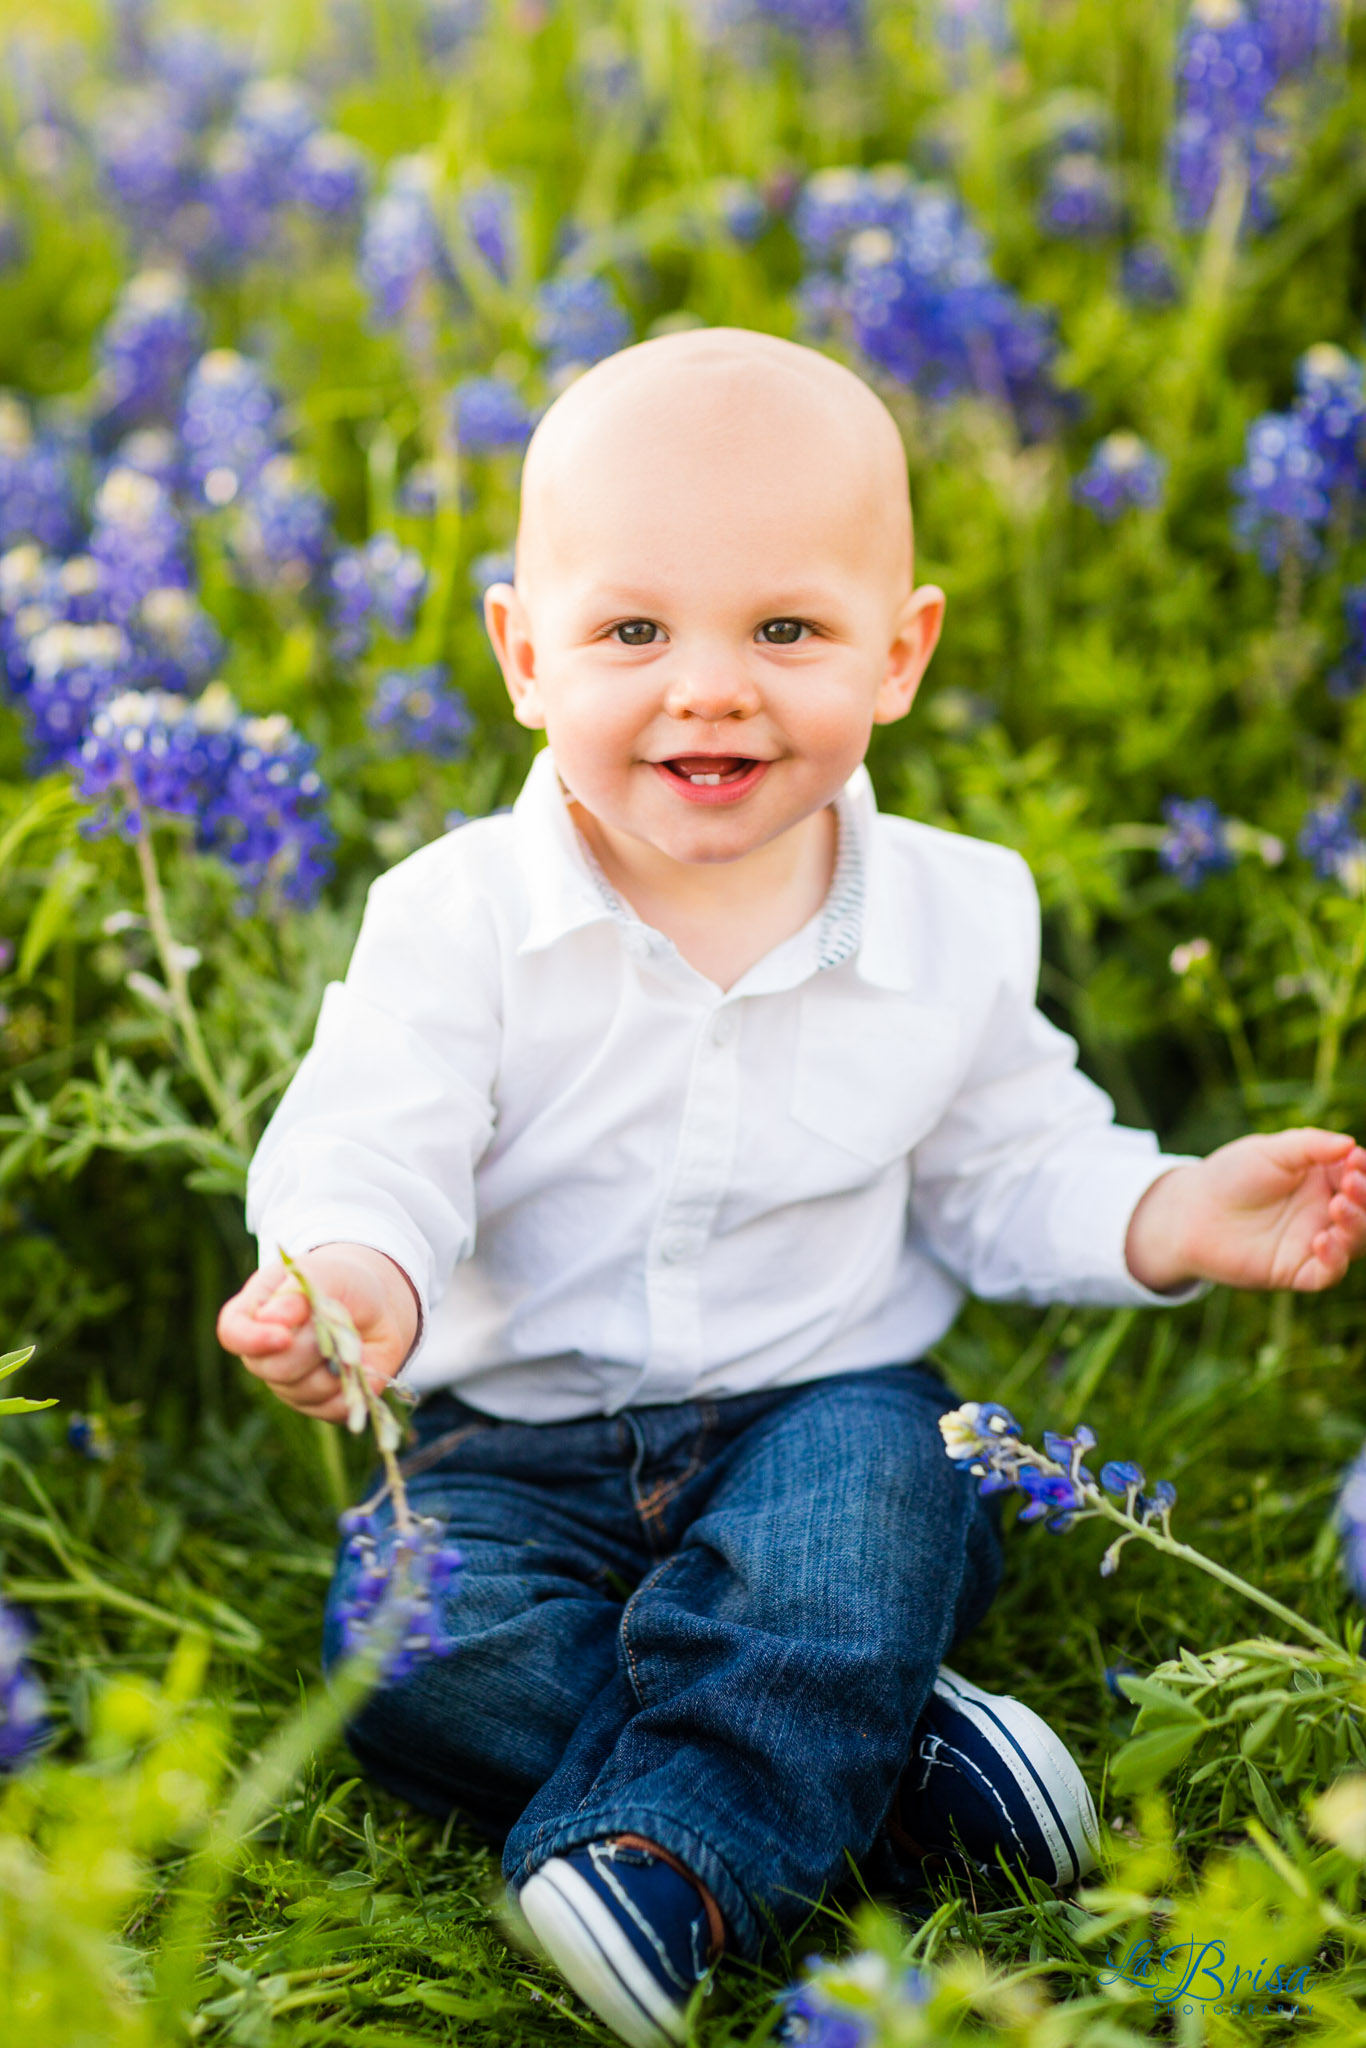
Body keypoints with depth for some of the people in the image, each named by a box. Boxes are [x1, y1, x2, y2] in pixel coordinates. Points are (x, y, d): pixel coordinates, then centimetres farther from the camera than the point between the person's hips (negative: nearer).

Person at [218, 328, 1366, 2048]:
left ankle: (673, 1852, -28)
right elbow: (368, 1150, -17)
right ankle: (869, 1749, -19)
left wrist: (1172, 1217, -11)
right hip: (523, 1441, 0)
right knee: (410, 1652, -25)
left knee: (872, 1497, -33)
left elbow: (1006, 1171, 8)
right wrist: (354, 1276, -41)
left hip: (826, 1410, 0)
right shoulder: (458, 918, -11)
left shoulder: (954, 919, -3)